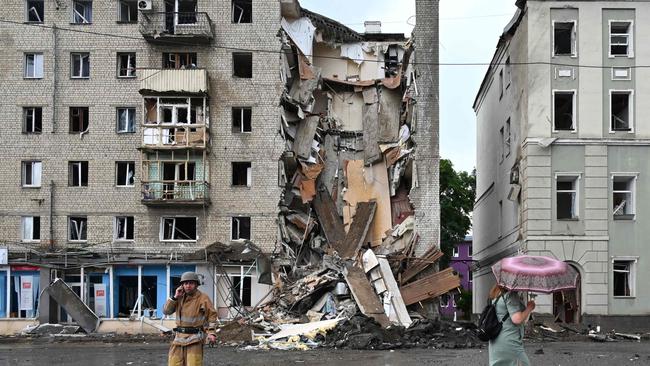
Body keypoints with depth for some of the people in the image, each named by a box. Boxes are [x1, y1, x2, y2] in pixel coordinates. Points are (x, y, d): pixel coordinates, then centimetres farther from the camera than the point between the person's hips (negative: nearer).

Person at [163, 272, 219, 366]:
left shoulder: (203, 298, -5)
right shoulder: (180, 297, 10)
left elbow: (211, 316, -6)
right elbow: (166, 311, 6)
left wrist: (212, 333, -18)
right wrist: (175, 297, -5)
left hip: (194, 338, -5)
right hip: (179, 337, 5)